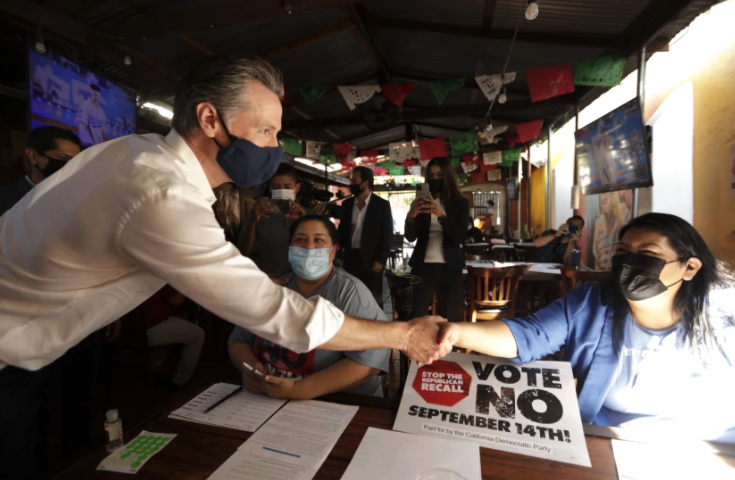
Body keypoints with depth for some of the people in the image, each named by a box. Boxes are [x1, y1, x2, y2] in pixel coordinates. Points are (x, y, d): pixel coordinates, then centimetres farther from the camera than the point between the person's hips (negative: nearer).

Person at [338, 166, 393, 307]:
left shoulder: (382, 205, -4)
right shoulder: (347, 204, 9)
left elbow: (387, 236, -5)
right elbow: (342, 230, 12)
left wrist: (380, 260, -11)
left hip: (371, 259, -4)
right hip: (350, 258, 4)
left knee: (372, 299, 5)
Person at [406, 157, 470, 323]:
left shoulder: (461, 203, 5)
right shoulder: (421, 203, 8)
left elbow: (461, 237, -7)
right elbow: (410, 237, -1)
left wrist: (442, 215, -22)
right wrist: (411, 216, -21)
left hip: (450, 268, 0)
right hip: (423, 267, 1)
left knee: (450, 318, 2)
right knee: (415, 316, -3)